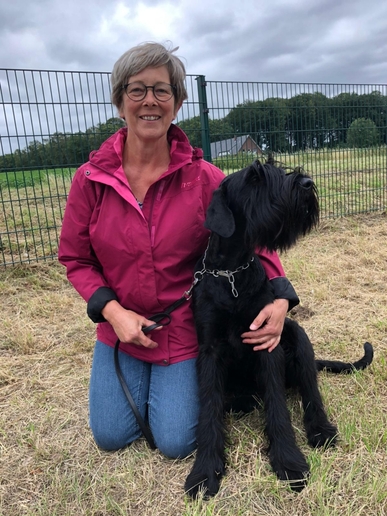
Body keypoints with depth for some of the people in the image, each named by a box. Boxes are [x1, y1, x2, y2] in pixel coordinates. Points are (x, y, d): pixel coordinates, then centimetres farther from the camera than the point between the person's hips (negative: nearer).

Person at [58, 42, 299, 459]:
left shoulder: (204, 179, -15)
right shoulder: (90, 179, -11)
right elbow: (76, 258, -2)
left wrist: (279, 297, -22)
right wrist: (113, 310, -15)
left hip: (186, 331, -1)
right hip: (120, 329, 2)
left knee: (176, 443, 4)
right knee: (111, 436, 11)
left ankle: (173, 379, 33)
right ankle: (140, 376, 39)